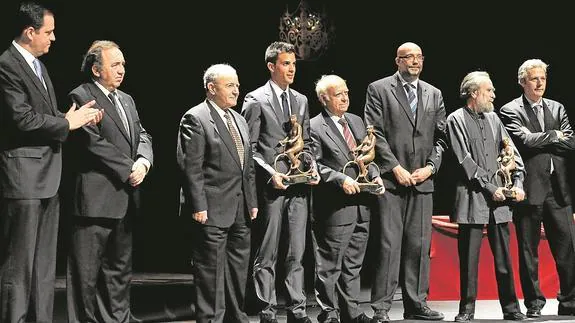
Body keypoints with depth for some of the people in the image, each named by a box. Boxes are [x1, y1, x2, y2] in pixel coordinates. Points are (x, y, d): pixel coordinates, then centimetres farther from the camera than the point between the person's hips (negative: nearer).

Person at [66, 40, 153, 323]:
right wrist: (128, 170, -13)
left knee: (119, 268, 13)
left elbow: (142, 136, 14)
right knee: (87, 271, -2)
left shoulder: (127, 100, 19)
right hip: (96, 198, -8)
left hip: (126, 198, 8)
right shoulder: (80, 97, -7)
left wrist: (143, 162, -7)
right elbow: (93, 142, -15)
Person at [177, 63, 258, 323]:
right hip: (212, 212, -8)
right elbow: (191, 167, -14)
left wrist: (252, 201, 15)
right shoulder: (195, 119, -9)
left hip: (241, 210, 8)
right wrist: (198, 206, -18)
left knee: (238, 271, 13)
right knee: (212, 273, -3)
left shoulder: (239, 120, 17)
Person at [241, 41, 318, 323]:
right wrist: (270, 173, -16)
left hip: (299, 186, 5)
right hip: (272, 186, -5)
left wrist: (311, 166, 2)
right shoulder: (255, 100, -4)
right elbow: (250, 147, -6)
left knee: (296, 254, 9)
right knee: (267, 255, 1)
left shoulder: (301, 100, 15)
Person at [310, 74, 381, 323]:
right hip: (335, 208, -7)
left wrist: (375, 175, 5)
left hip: (362, 206, 7)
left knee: (353, 265, 14)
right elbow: (314, 165, -13)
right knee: (329, 266, 1)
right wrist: (341, 179, -22)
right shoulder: (314, 127, -7)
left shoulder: (356, 121, 16)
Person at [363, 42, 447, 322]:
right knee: (389, 243, -6)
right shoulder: (378, 89, 3)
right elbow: (375, 133, -5)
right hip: (390, 179, -4)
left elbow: (440, 137, 14)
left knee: (420, 244, 5)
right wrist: (395, 168, -11)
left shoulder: (434, 94, 16)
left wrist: (430, 167, -1)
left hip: (422, 180, 4)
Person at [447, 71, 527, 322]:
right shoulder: (456, 120, -3)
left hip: (498, 197, 5)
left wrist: (518, 183, 0)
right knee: (469, 258, -1)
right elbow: (465, 161, -9)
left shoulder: (493, 119, 13)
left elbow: (513, 153, 13)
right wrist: (490, 188, -11)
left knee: (503, 256, 6)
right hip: (472, 197, -5)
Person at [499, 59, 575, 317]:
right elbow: (524, 140, -15)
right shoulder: (510, 111, 0)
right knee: (528, 250, 4)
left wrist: (540, 141, -6)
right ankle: (534, 303, 13)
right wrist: (553, 136, -2)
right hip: (530, 188, -4)